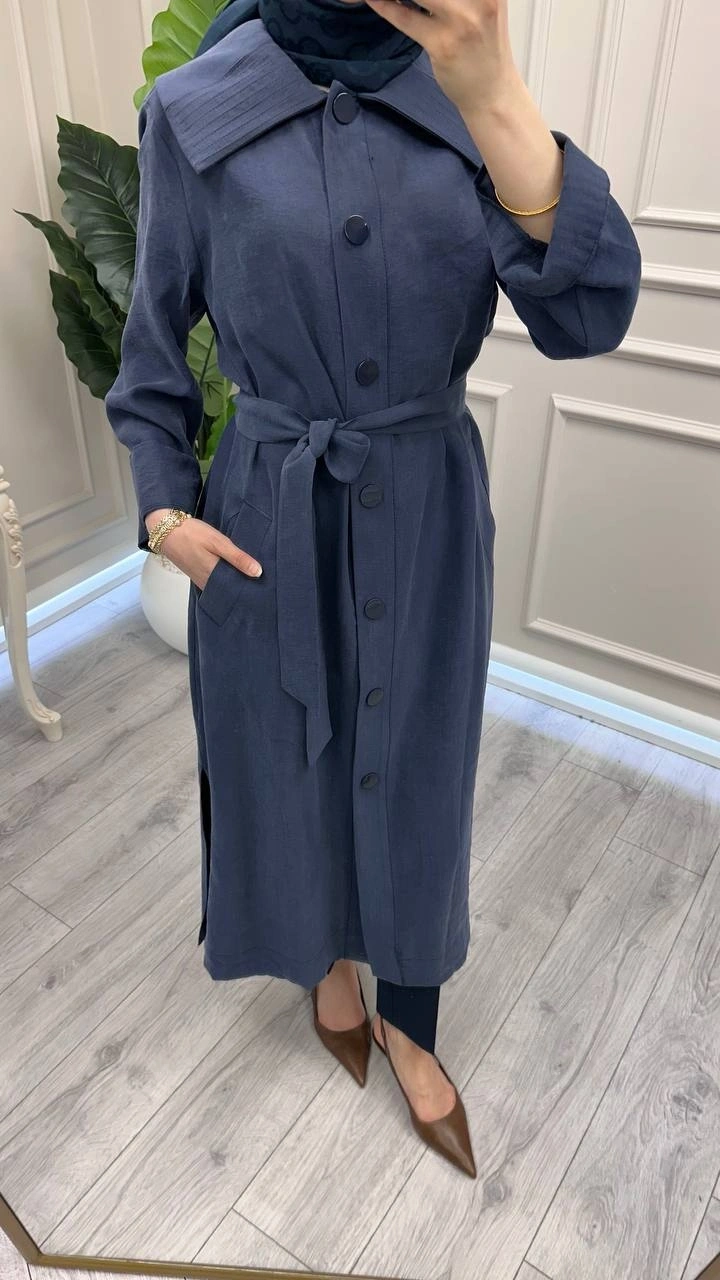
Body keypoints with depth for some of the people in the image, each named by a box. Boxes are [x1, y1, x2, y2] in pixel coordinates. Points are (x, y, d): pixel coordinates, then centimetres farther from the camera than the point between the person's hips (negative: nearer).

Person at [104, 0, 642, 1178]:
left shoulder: (463, 96, -2)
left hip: (428, 522, 1)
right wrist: (164, 508, -5)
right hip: (268, 529, 0)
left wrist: (493, 95, -30)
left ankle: (410, 1027, 41)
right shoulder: (194, 110, -5)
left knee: (414, 779, 14)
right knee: (291, 770, 17)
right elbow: (155, 349, 5)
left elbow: (588, 314, -19)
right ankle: (329, 964, 50)